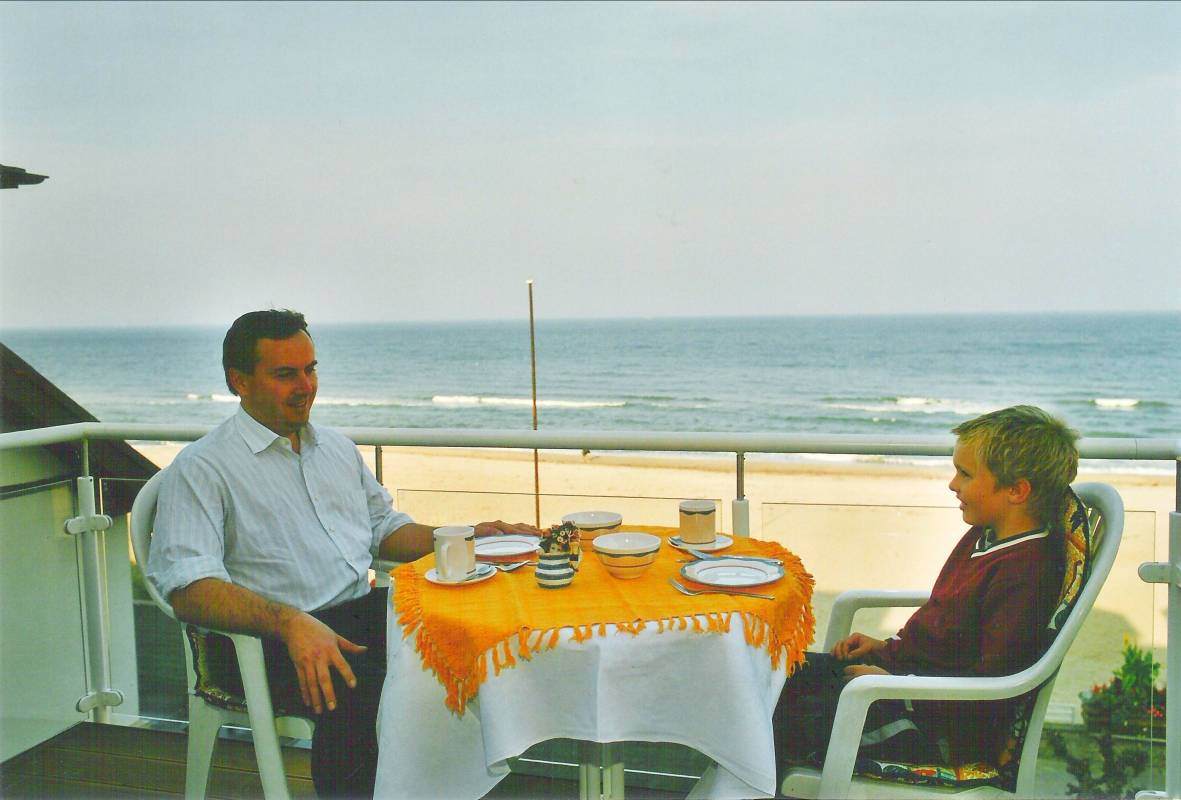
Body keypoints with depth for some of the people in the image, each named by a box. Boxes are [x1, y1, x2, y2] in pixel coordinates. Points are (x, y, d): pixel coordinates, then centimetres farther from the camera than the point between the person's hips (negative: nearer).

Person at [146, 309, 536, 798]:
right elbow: (188, 587, -13)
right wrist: (290, 622, -29)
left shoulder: (337, 447, 22)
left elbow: (383, 529, 30)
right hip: (275, 637, -6)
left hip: (363, 613, 6)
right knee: (356, 688, -37)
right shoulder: (201, 468, 0)